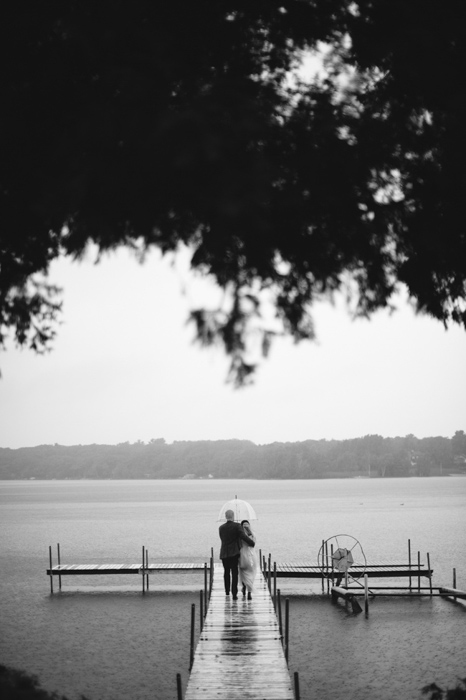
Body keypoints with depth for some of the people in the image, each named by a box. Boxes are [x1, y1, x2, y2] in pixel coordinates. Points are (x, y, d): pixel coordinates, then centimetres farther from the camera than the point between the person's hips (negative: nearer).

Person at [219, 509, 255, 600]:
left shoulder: (221, 528, 4)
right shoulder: (237, 526, -9)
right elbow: (243, 537, -19)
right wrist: (252, 542, -3)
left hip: (224, 554, 4)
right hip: (234, 553, -4)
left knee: (226, 572, 20)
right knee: (234, 573, -2)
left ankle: (227, 591, 31)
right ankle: (234, 594, -10)